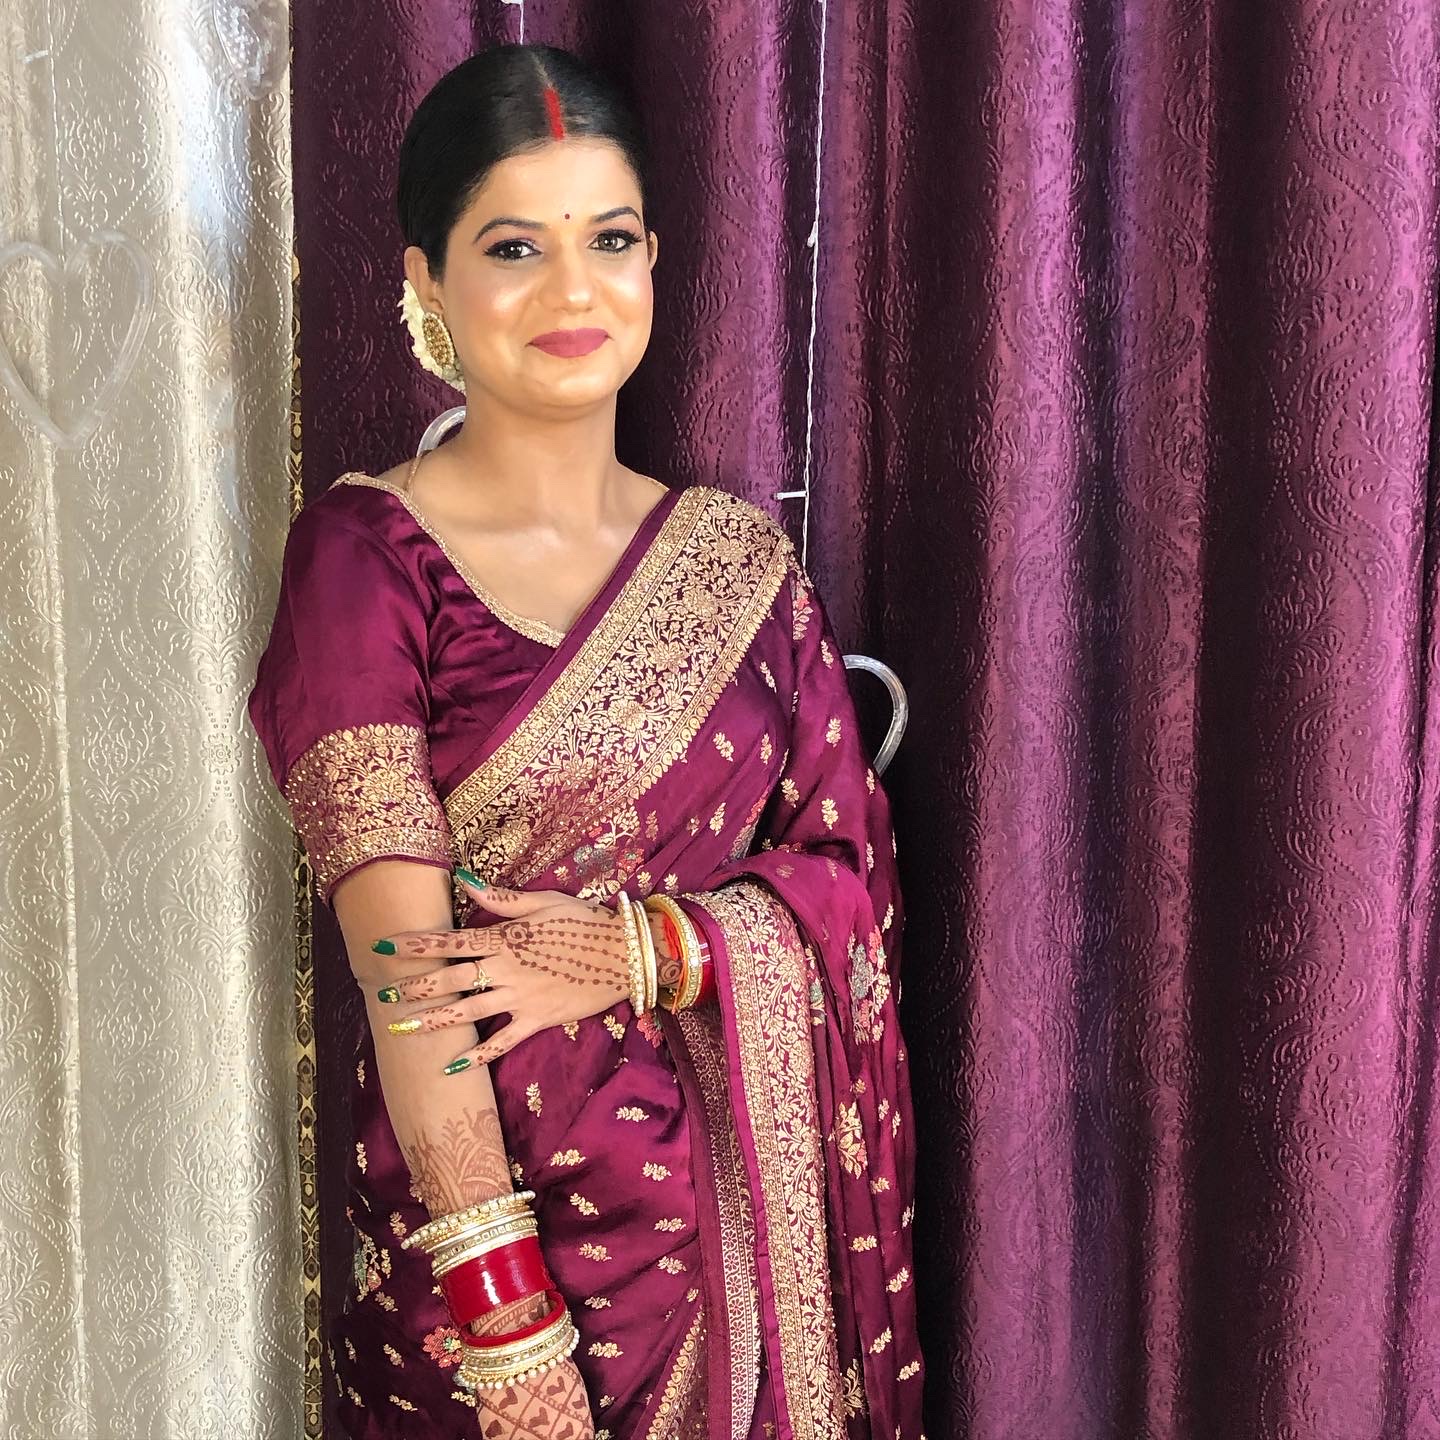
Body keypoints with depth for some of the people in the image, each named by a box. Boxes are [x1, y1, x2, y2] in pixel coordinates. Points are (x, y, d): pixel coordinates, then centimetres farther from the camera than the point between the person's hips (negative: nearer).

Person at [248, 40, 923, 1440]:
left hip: (757, 1199, 4)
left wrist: (630, 952, -16)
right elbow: (404, 961, -16)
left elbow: (853, 872, 2)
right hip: (499, 1189, -4)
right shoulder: (366, 554, -10)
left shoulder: (739, 556, 4)